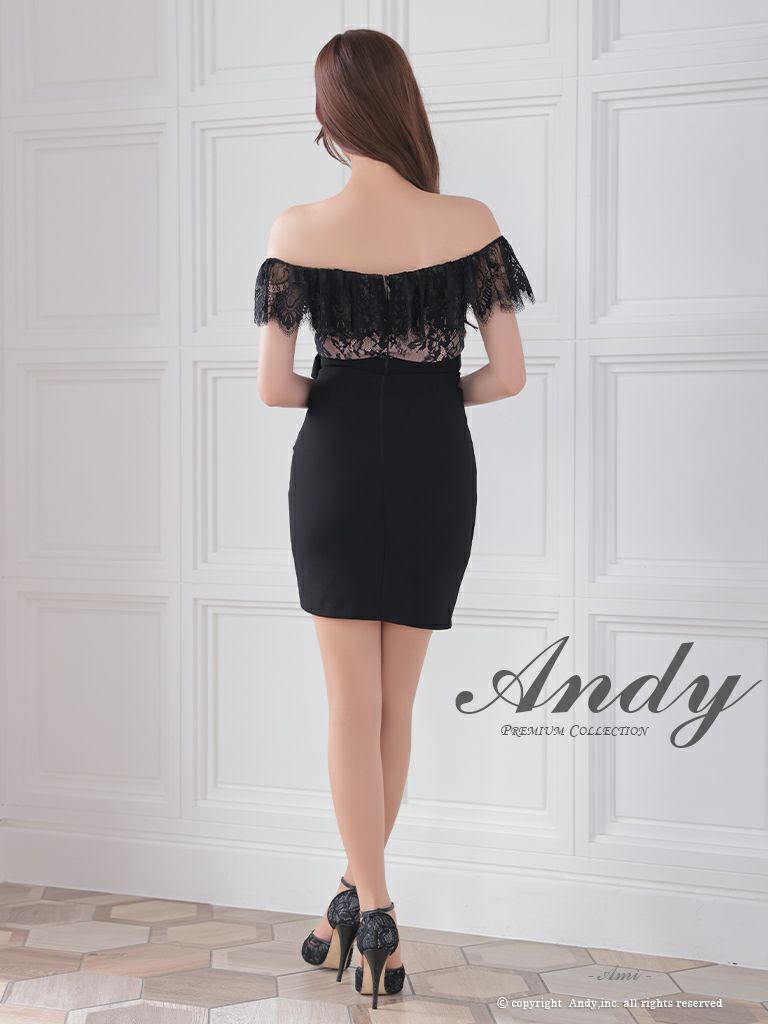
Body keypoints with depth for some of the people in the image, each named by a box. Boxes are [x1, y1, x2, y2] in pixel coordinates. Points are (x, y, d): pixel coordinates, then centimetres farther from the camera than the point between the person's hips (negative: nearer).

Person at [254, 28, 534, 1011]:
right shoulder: (470, 223, -7)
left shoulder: (298, 231, -8)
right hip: (436, 471, 1)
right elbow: (508, 375, -7)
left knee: (351, 701, 7)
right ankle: (360, 891, 26)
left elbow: (272, 385, -9)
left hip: (337, 466, -1)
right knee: (395, 702, 13)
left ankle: (373, 914, 7)